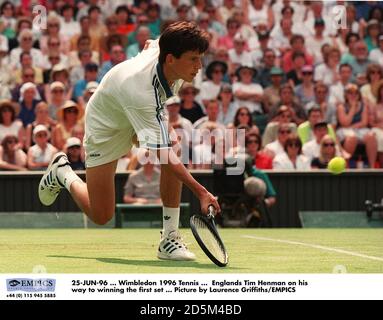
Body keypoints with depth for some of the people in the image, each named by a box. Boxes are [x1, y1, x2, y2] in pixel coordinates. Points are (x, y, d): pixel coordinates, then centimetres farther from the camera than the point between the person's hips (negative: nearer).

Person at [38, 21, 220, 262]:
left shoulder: (159, 48, -25)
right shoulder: (141, 91, -45)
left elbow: (150, 43, 5)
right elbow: (162, 154, -44)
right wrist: (200, 191, -48)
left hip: (144, 116, 7)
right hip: (105, 128, -7)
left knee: (175, 152, -26)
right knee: (100, 216, 0)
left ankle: (170, 238, -18)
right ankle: (62, 173, 30)